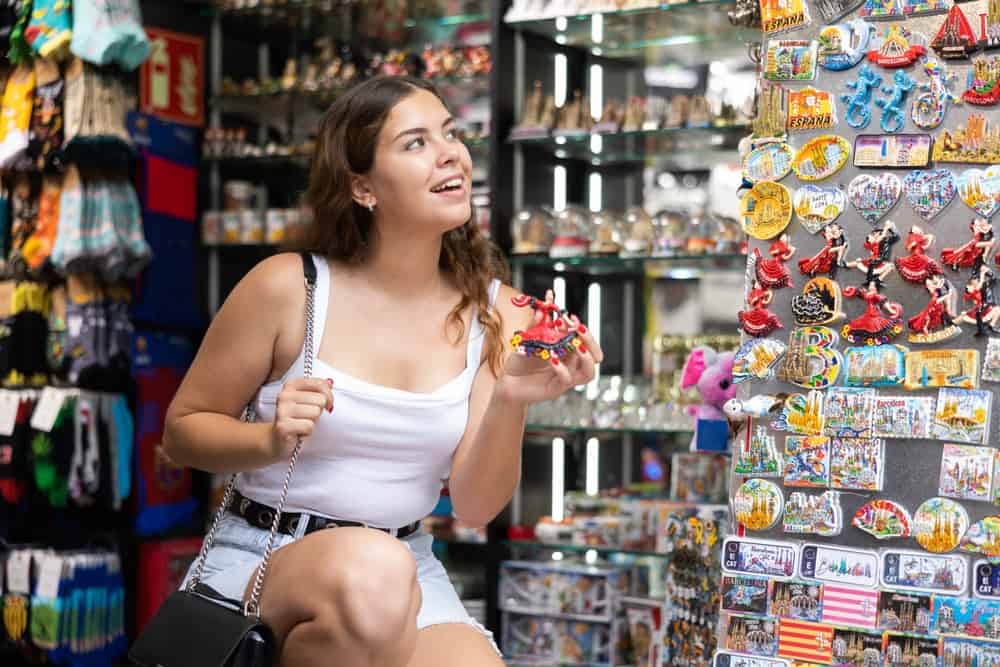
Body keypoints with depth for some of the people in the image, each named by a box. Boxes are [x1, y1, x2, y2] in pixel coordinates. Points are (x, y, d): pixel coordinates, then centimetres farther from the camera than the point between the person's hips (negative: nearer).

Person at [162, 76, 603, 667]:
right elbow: (183, 429, 1)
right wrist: (271, 441, -18)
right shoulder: (289, 286, -9)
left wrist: (511, 402, -22)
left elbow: (475, 506, -5)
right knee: (375, 570, -36)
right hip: (261, 558, -1)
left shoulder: (496, 314, -1)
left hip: (408, 570, 2)